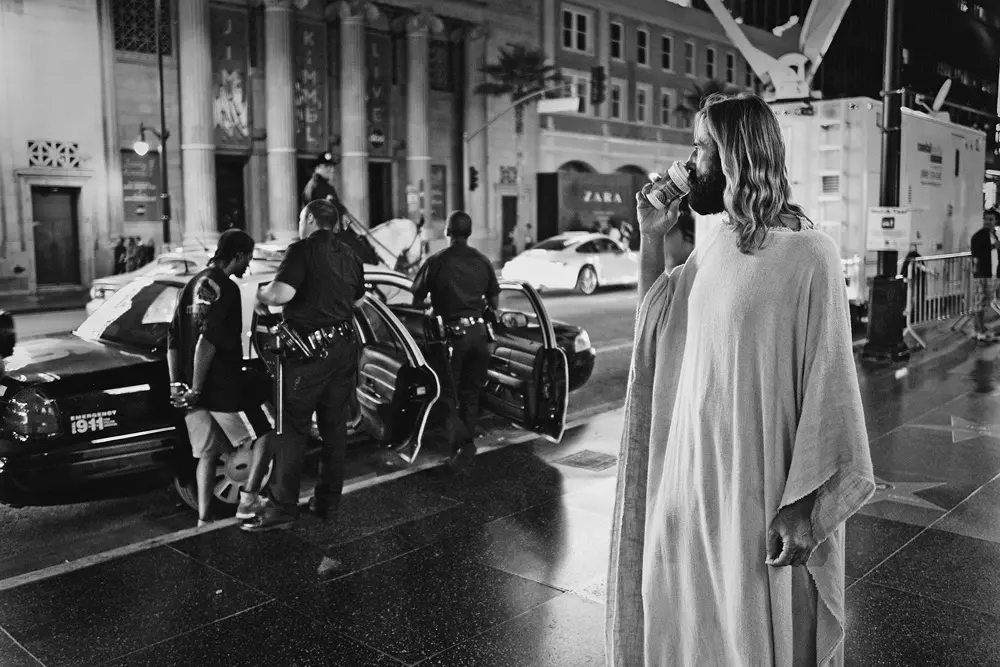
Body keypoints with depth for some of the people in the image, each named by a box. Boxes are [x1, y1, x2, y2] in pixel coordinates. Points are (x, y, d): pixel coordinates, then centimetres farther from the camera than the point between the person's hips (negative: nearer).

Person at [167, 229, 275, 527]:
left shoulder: (194, 284, 16)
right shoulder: (226, 287, -12)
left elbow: (173, 338, 17)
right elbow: (207, 341, -21)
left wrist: (176, 385, 15)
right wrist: (196, 389, -17)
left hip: (192, 387, 8)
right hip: (223, 385, -8)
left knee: (207, 454, 14)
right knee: (265, 432, 7)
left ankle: (204, 520, 14)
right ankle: (249, 499, 4)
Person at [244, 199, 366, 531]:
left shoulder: (303, 250, -11)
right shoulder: (349, 256, 12)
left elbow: (280, 294, -24)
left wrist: (260, 293, -3)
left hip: (310, 351, -7)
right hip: (345, 347, 7)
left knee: (292, 429, -2)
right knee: (335, 426, 12)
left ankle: (283, 507, 0)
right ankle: (328, 501, 19)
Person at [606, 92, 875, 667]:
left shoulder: (808, 254, -15)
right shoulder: (712, 247, 6)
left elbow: (828, 387, -16)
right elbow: (656, 326, 19)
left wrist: (804, 508, -17)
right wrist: (652, 237, 9)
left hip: (759, 489, -6)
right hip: (693, 476, 7)